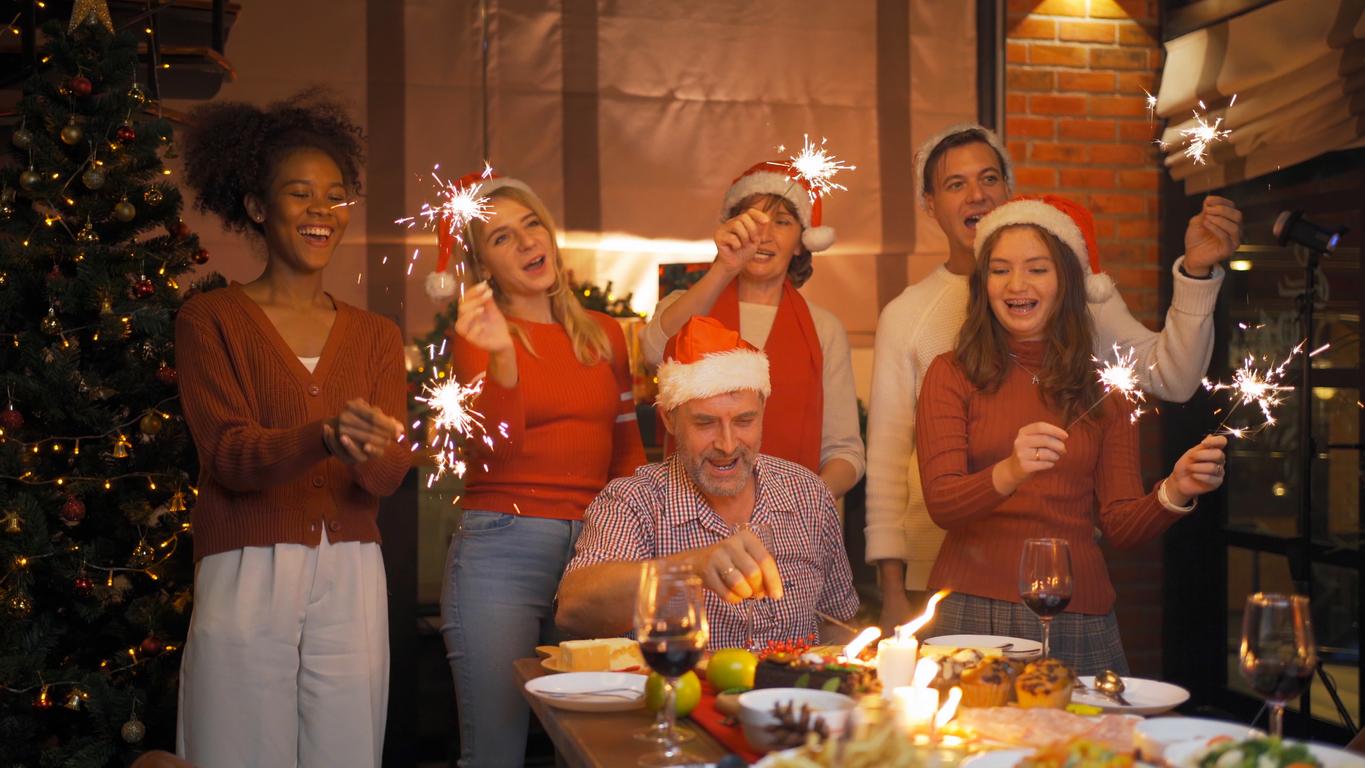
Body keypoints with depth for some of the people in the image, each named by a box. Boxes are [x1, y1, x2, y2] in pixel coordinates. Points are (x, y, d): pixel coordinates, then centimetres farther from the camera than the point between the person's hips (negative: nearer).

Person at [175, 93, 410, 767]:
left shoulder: (375, 336, 13)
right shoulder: (210, 320, 3)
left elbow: (388, 477, 2)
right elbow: (229, 457, -9)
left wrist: (371, 454, -23)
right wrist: (326, 437, -28)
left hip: (351, 582, 3)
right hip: (246, 579, -3)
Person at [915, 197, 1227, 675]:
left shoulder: (1103, 388, 9)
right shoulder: (951, 375, 2)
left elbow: (1120, 525, 6)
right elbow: (941, 502, -9)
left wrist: (1174, 493, -13)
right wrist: (1007, 475, -28)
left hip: (1079, 618, 2)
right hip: (972, 612, -2)